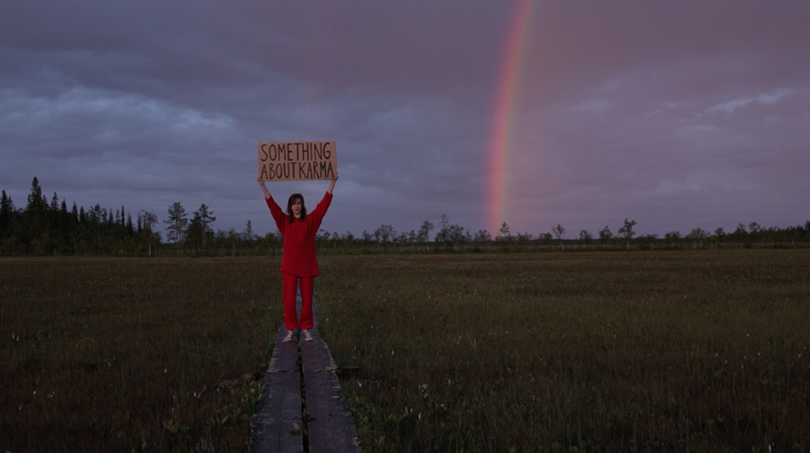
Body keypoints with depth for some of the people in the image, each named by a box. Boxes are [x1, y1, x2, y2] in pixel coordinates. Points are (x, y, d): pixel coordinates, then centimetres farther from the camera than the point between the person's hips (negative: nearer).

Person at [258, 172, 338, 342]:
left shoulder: (311, 220, 3)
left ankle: (306, 330, 16)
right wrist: (262, 185, -8)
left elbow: (324, 203, 1)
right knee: (289, 300, -3)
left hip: (307, 266, 0)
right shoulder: (284, 221, 5)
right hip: (289, 266, 0)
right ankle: (290, 331, 5)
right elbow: (272, 204, 0)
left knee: (307, 299, 5)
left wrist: (333, 181, -2)